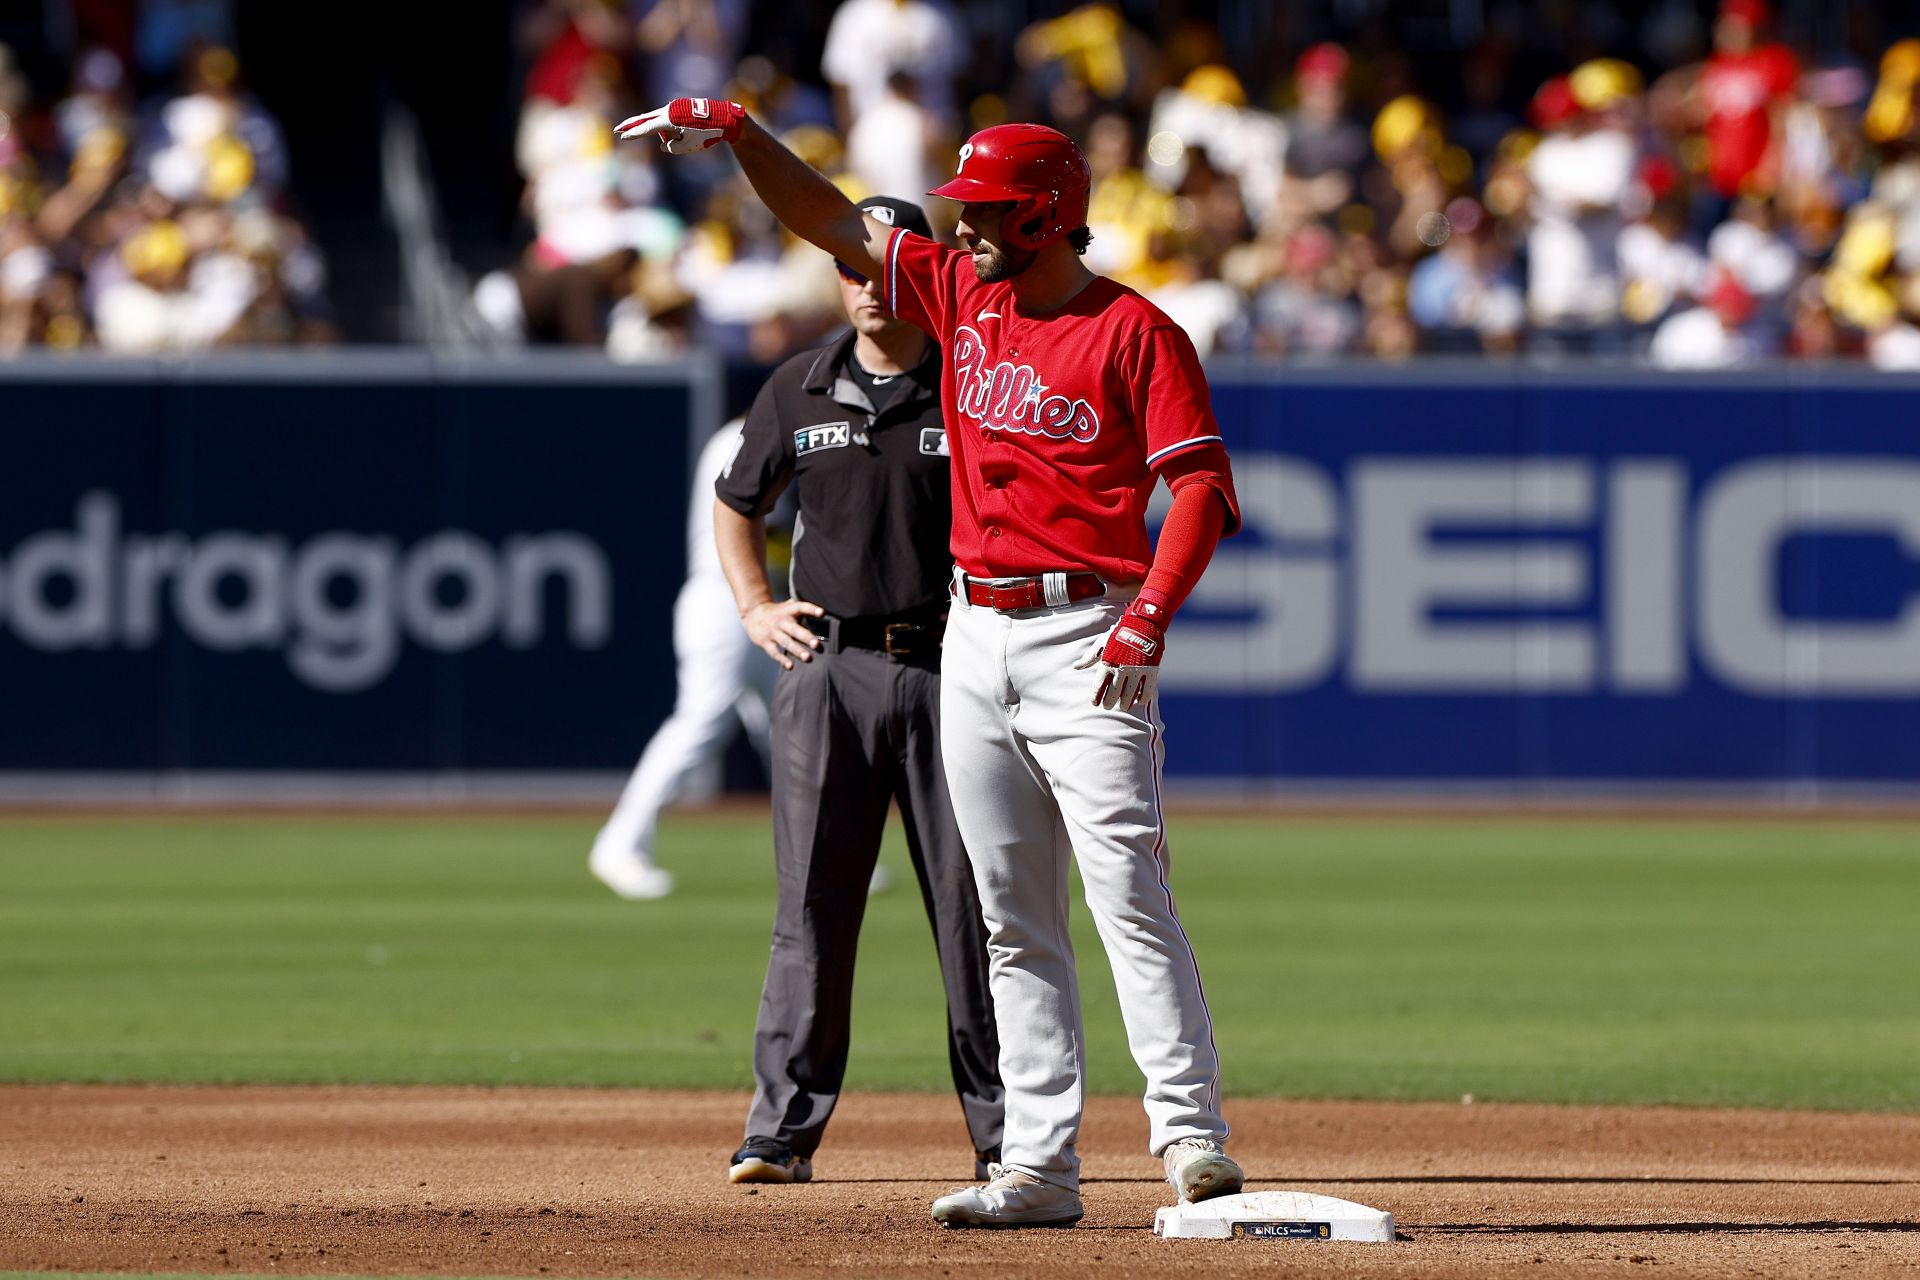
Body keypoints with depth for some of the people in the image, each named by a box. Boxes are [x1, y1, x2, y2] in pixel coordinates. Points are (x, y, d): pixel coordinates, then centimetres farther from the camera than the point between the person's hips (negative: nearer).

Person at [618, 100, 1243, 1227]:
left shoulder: (1134, 331, -7)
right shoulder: (960, 295, 11)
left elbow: (1203, 487, -13)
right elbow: (830, 219, 13)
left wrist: (1148, 619, -23)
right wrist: (734, 131, 1)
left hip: (1085, 644, -7)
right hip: (975, 639, 7)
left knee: (1129, 895, -15)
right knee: (1014, 922, 6)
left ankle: (1192, 1136, -17)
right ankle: (1041, 1166, 7)